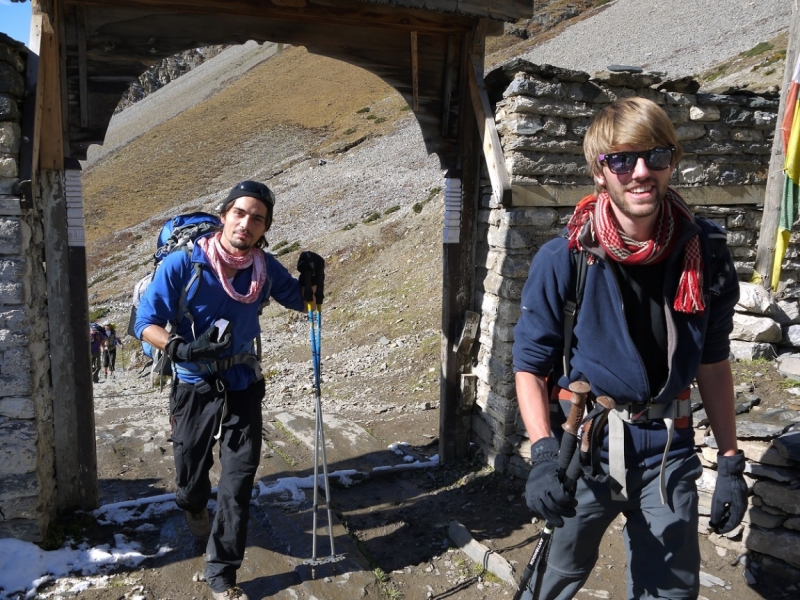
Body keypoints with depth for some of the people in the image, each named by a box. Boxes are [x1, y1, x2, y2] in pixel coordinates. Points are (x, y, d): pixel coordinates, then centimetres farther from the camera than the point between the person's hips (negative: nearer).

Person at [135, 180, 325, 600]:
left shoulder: (265, 268, -6)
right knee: (192, 473, 17)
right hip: (194, 389, -1)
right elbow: (146, 324, -13)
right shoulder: (182, 264, -17)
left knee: (238, 482, -1)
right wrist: (182, 349, -32)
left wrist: (311, 281, -13)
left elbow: (300, 301, 10)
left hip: (244, 388, 2)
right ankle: (195, 510, 55)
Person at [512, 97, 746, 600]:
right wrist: (544, 455, -20)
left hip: (667, 451, 3)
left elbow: (713, 363, 5)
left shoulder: (704, 251, -4)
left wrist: (730, 462, 5)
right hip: (586, 446, -2)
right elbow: (530, 364, -8)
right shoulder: (564, 260, -13)